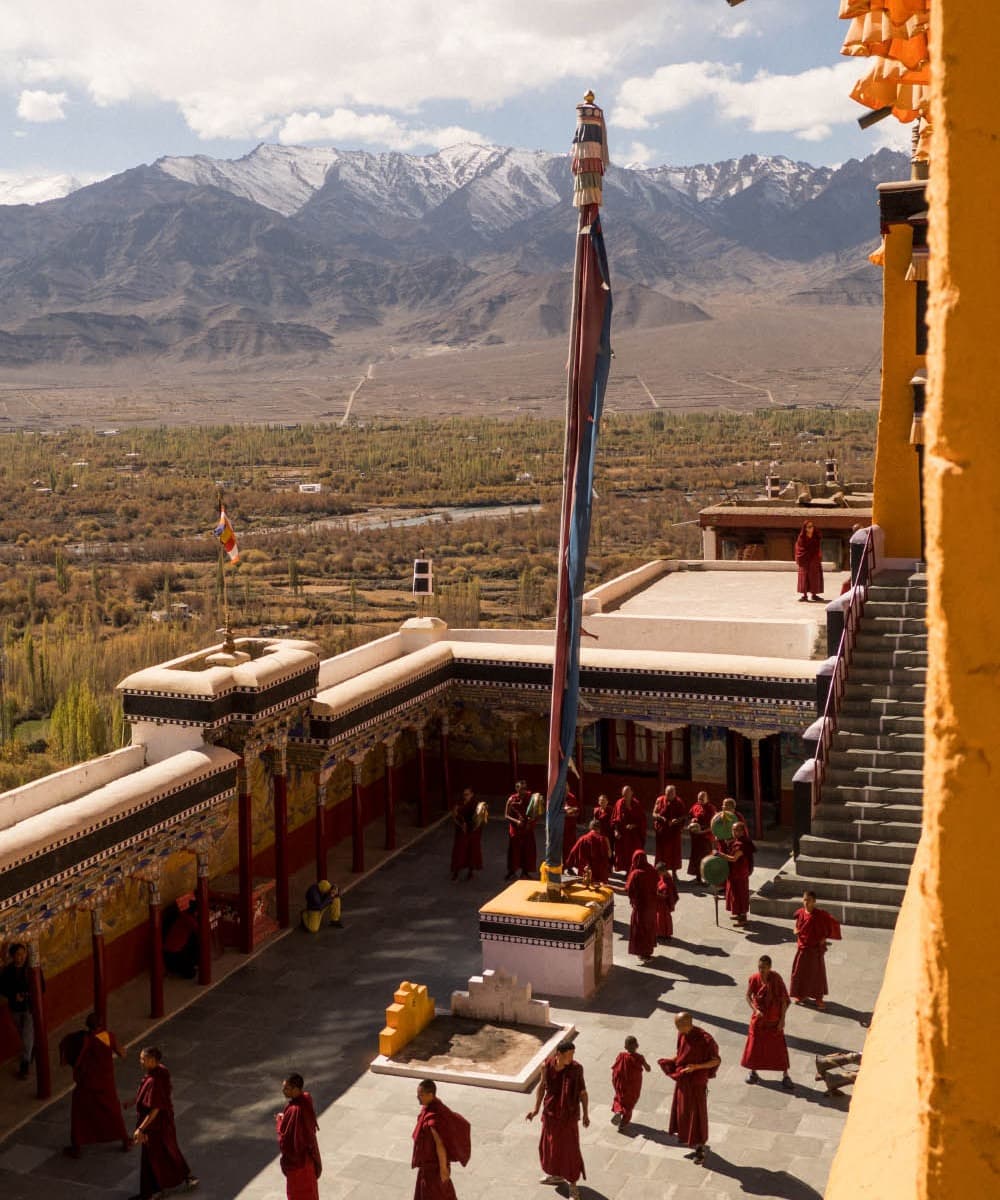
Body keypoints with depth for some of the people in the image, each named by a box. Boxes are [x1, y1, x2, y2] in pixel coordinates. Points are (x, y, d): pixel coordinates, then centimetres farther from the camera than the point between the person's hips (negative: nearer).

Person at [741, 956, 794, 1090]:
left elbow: (783, 999, -12)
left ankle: (785, 1076, 13)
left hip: (774, 1018, -2)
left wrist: (782, 1019, -12)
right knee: (754, 1043, 12)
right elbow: (748, 996, -3)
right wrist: (755, 1009, -19)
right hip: (759, 1017, 2)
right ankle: (753, 1071, 32)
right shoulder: (754, 978, -13)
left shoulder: (776, 979, -18)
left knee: (779, 1046, 2)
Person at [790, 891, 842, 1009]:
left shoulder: (820, 914, -16)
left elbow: (834, 923, -11)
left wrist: (825, 937, -11)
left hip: (816, 949, -4)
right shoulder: (800, 913, -3)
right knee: (800, 971, 12)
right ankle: (802, 995, 30)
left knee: (817, 972, 7)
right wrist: (796, 931, -5)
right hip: (802, 947, 4)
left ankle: (819, 998, 20)